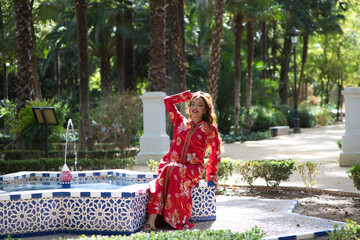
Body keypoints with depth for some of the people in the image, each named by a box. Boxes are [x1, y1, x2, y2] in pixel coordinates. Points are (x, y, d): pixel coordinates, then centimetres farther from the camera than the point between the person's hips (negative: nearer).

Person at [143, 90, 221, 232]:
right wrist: (189, 95, 25)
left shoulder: (209, 129, 9)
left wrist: (211, 174, 17)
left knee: (172, 170, -37)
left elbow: (216, 153, 18)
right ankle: (151, 221, -46)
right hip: (171, 163, 2)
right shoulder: (180, 122, 18)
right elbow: (168, 101, 23)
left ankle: (178, 220, -36)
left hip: (193, 169, -2)